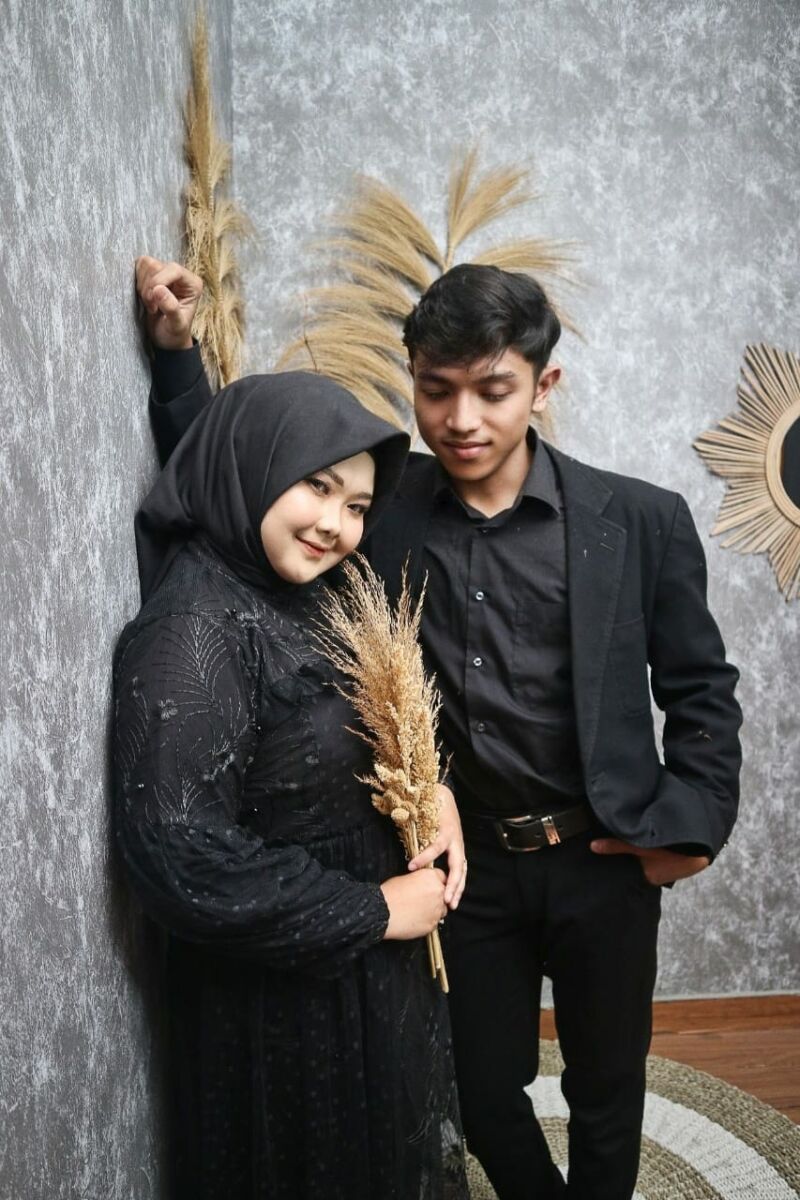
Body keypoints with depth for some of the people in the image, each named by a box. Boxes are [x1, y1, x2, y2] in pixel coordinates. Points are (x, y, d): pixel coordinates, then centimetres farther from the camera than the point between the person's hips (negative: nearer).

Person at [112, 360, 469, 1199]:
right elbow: (178, 853, -29)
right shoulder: (193, 632, -25)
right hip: (276, 1003, -8)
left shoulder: (307, 603, 1)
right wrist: (372, 910, -19)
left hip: (371, 974, 8)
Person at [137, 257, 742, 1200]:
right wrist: (174, 345, -14)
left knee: (606, 1090, 18)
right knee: (482, 1092, 18)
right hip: (464, 864, 2)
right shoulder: (380, 503, -6)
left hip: (604, 864, -1)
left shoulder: (639, 520, -9)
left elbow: (700, 690, 0)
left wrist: (688, 828, -7)